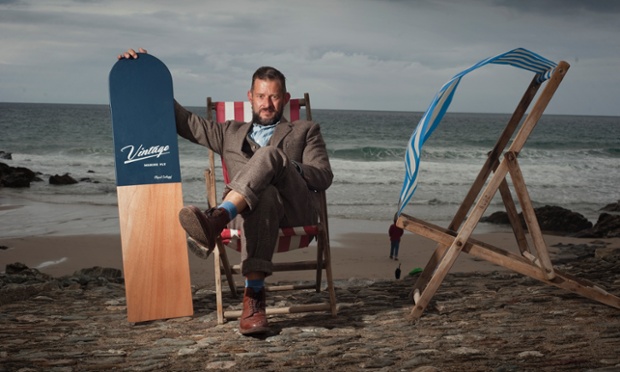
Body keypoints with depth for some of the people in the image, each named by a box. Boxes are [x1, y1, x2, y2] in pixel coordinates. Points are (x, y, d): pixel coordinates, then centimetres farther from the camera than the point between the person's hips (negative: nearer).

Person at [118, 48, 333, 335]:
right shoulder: (230, 134, 32)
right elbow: (183, 120, 30)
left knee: (268, 155, -32)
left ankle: (216, 221, -53)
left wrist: (285, 166, -7)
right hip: (251, 204, 1)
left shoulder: (305, 131, 27)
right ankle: (254, 295, -51)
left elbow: (324, 177, 12)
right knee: (265, 198, -40)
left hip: (297, 206, 0)